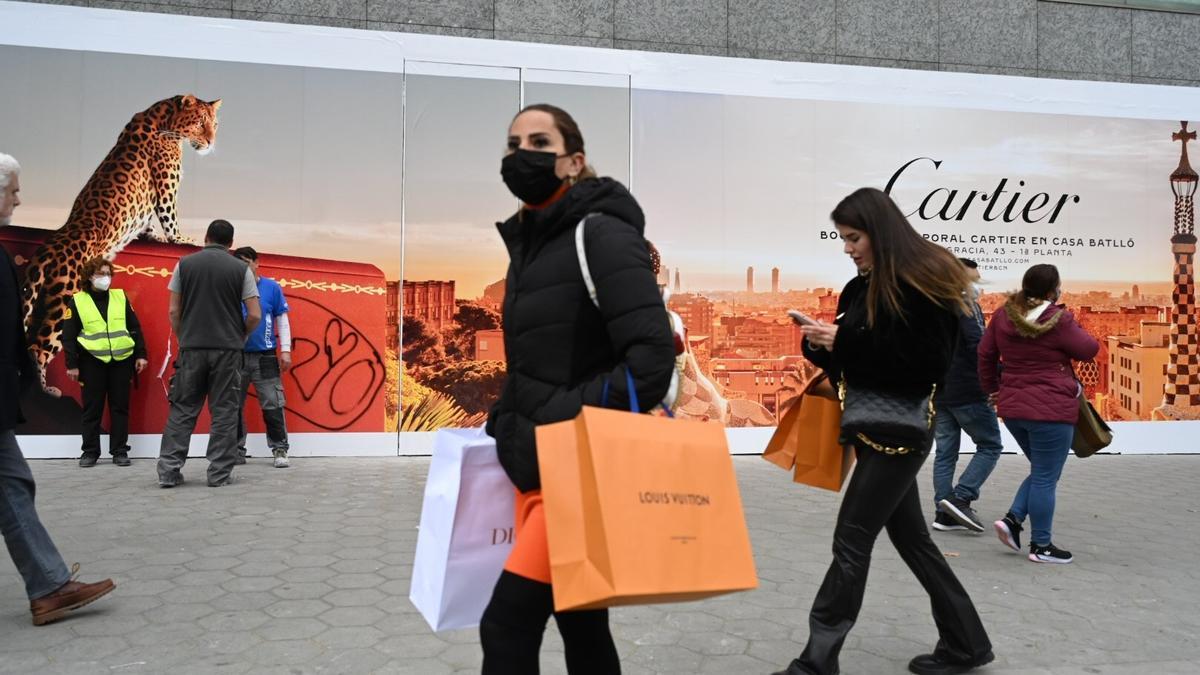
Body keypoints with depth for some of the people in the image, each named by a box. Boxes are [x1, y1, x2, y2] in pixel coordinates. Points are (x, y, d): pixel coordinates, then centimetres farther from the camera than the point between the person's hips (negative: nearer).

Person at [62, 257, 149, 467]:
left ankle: (120, 451, 11)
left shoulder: (121, 297, 8)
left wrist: (140, 354, 4)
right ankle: (90, 452, 14)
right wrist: (72, 364, -4)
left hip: (121, 360, 2)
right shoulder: (77, 301, 2)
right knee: (92, 409, 4)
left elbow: (135, 328, 10)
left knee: (120, 407, 5)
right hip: (92, 362, -1)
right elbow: (68, 336, 2)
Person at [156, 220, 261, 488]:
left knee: (182, 410, 8)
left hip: (192, 347, 2)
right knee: (224, 412, 3)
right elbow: (254, 315, -4)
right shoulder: (241, 269, 1)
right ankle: (219, 473, 4)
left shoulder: (185, 264, 5)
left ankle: (168, 470, 5)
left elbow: (174, 311, 4)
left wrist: (183, 339, 17)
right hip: (227, 348, -1)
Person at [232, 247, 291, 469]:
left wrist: (286, 350, -4)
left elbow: (282, 319, 2)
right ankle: (236, 450, 19)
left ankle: (280, 449, 7)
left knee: (273, 405, -1)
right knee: (233, 406, 8)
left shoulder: (271, 287, 0)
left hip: (265, 356, -2)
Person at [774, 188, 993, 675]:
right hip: (872, 429, 9)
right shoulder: (863, 287, 10)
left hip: (900, 431, -9)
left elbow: (932, 362, -21)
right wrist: (822, 344, -6)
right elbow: (851, 359, 16)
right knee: (910, 538, 16)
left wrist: (846, 340, -23)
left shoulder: (922, 283, -14)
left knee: (851, 541, -5)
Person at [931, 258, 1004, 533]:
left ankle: (944, 513, 8)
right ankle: (961, 498, -7)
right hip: (967, 391, -8)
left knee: (945, 453, 9)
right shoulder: (965, 305, -9)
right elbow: (978, 346, -20)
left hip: (937, 392, 8)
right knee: (990, 446, 4)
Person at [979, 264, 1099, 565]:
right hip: (1050, 409, -7)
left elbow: (985, 354, 11)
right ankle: (1041, 545, 12)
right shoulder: (1059, 320, -14)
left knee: (1041, 471, 22)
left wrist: (993, 387, 22)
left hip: (1012, 407, 7)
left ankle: (1012, 519, 9)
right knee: (1046, 478, 4)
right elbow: (1089, 350, -1)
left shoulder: (1004, 316, 5)